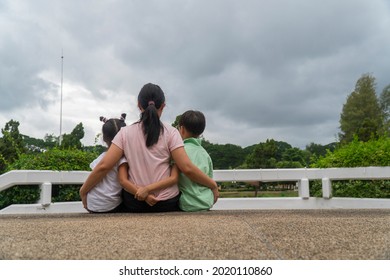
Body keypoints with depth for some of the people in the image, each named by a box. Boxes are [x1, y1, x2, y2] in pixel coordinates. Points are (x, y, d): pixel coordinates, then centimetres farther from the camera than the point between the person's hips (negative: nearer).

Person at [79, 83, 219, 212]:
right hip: (167, 202, -1)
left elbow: (103, 166, -4)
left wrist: (83, 190, 9)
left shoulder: (126, 133, 0)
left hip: (134, 202, 1)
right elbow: (187, 168, -10)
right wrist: (213, 185, 2)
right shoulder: (170, 132, -5)